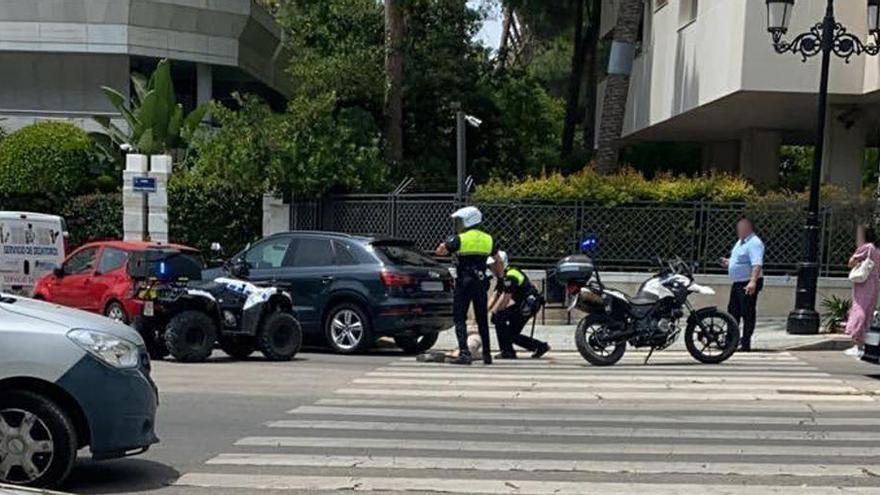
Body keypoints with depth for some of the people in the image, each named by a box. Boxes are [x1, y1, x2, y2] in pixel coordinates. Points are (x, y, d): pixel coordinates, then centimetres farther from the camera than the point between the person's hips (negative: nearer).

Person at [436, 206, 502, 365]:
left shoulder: (459, 239, -9)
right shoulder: (488, 239, 9)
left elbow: (439, 251, -4)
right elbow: (498, 260, 16)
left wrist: (446, 242, 14)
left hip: (464, 283, -5)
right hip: (481, 282, 5)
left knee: (460, 318, -2)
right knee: (482, 319, 14)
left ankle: (464, 352, -16)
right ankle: (487, 354, 21)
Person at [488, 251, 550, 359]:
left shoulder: (510, 275, -19)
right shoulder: (501, 277, 12)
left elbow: (505, 299, -23)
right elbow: (495, 296, 8)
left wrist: (492, 312, -18)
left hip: (530, 303, -10)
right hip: (522, 303, 10)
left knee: (499, 316, -19)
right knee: (512, 334, 10)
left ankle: (507, 351, -15)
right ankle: (540, 346, 21)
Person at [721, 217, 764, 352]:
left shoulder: (754, 243, -17)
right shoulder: (740, 242, 16)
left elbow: (757, 264, -29)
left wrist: (753, 281, -40)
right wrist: (728, 262, 12)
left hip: (748, 284, -10)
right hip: (737, 283, 10)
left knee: (748, 313, -4)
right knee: (733, 311, 16)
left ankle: (746, 343, 0)